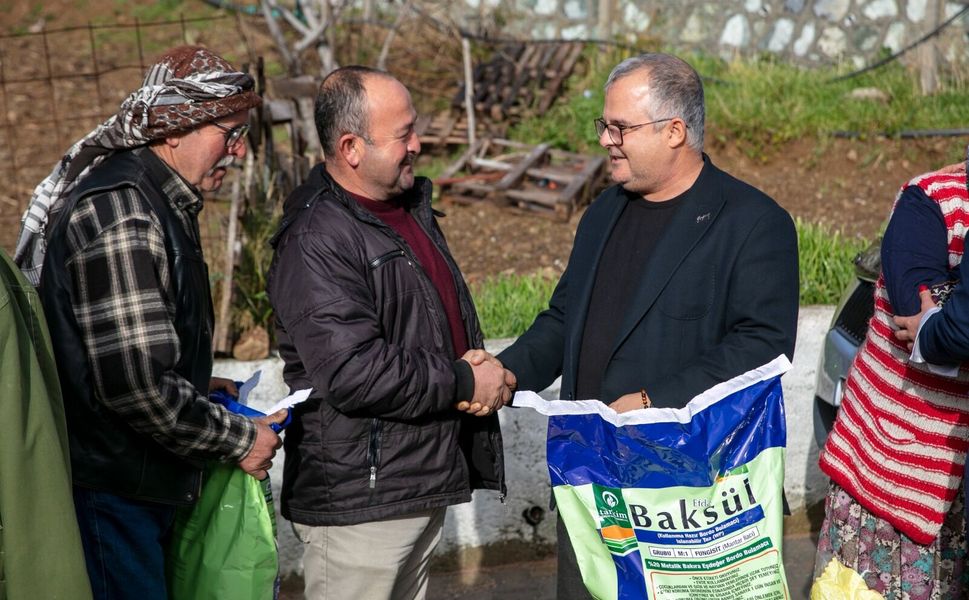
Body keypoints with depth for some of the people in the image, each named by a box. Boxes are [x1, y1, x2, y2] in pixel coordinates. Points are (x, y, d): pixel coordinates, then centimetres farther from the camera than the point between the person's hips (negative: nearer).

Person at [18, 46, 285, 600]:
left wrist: (197, 385, 10)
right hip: (111, 492, -10)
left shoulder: (160, 201, 12)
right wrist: (237, 438, -15)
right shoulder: (121, 212, -22)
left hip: (149, 487, 10)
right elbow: (135, 383, -27)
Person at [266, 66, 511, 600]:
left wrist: (484, 372, 1)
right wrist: (464, 382, -15)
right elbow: (353, 374, -27)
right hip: (359, 504, -9)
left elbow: (449, 316, 23)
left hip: (425, 482, 9)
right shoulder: (315, 244, -19)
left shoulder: (409, 206, 11)